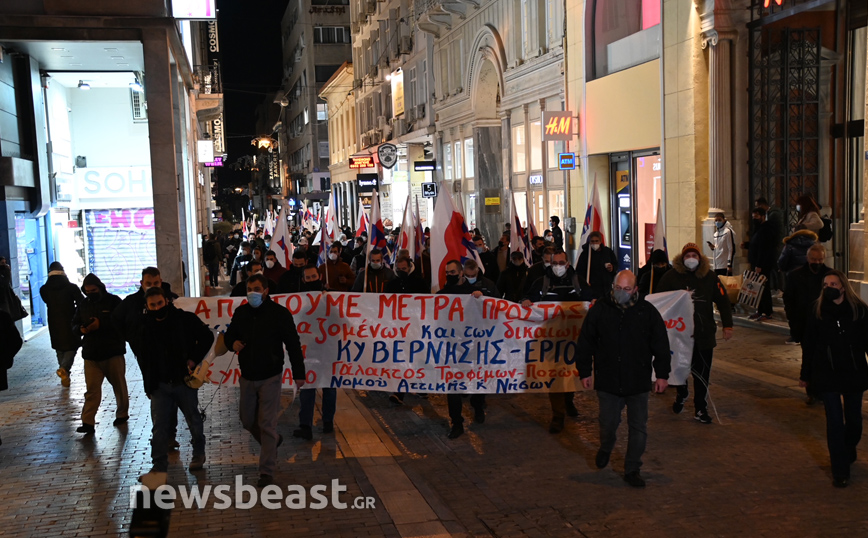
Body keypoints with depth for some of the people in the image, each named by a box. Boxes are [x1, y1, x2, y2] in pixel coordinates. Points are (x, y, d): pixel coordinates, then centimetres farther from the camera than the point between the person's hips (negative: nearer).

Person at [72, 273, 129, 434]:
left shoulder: (113, 301, -4)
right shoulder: (83, 305, 12)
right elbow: (74, 324, 16)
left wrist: (101, 324, -22)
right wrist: (81, 329, -8)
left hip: (113, 353, -3)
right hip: (91, 354, 3)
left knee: (119, 385, 11)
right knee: (91, 388, -3)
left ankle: (122, 414, 28)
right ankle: (87, 422, -4)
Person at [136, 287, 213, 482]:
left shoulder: (186, 319, -7)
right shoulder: (145, 327, 2)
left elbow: (207, 337, 2)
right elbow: (142, 359, 12)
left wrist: (194, 359, -8)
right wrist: (148, 386, 8)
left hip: (185, 382, -2)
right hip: (160, 385, 2)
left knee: (194, 420, 12)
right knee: (159, 426, -1)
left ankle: (198, 454, 33)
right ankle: (160, 464, 9)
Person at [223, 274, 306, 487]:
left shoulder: (279, 313, -10)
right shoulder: (241, 312, 3)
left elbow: (293, 344, -7)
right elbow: (229, 334, 17)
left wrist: (298, 373, -8)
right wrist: (232, 342, -8)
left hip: (270, 377, -5)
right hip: (247, 377, 5)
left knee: (267, 424, -6)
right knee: (248, 421, 15)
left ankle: (267, 472, 0)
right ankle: (272, 442, 45)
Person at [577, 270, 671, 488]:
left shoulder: (647, 311, -2)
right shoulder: (599, 310, -2)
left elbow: (661, 345, 5)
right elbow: (585, 343, 4)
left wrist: (662, 374, 2)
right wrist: (584, 372, 3)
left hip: (639, 381, 1)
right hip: (607, 380, 0)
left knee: (638, 427, 5)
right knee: (608, 423, 8)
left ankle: (632, 469, 21)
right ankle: (605, 448, 41)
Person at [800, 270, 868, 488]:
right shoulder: (817, 310, -6)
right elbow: (808, 344, 0)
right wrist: (805, 374, 3)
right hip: (827, 374, -1)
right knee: (835, 422, -3)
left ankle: (848, 453, 42)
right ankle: (840, 470, 8)